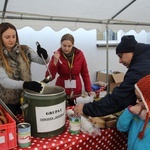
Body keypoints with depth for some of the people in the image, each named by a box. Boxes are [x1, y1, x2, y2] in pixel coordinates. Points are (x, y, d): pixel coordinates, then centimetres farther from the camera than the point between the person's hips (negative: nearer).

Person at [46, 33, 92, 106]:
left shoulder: (79, 54, -6)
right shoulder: (57, 56, -10)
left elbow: (85, 73, 3)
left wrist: (89, 90, 0)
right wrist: (55, 62, -26)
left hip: (77, 92, 1)